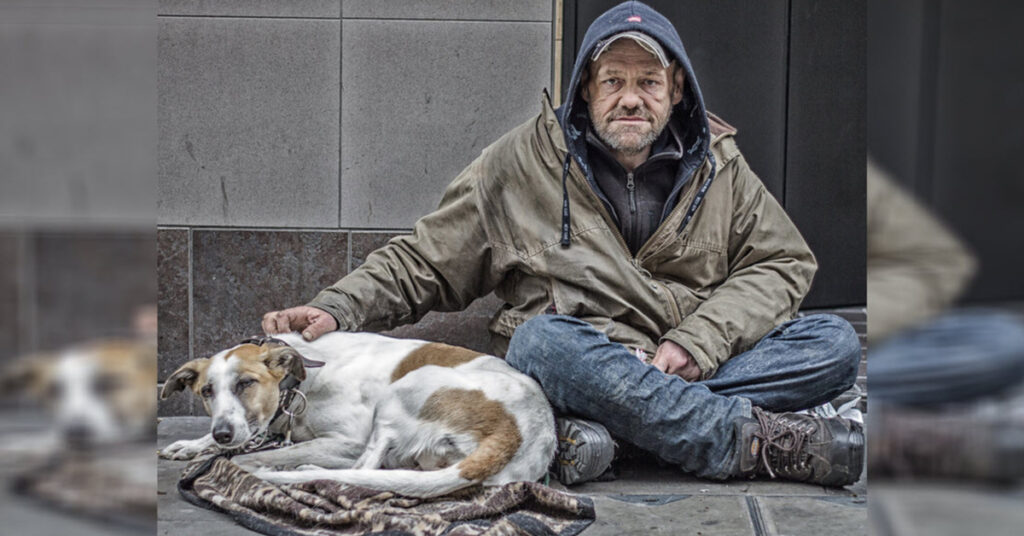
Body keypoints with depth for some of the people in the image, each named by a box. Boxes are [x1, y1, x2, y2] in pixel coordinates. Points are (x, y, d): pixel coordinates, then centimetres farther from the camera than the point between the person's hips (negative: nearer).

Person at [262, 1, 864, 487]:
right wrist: (336, 308, -11)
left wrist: (695, 342, -9)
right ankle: (763, 440, -35)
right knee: (543, 341, -37)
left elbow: (785, 262, 8)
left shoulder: (718, 165, 10)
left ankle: (598, 428, -32)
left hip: (695, 365, 3)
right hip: (581, 363, -3)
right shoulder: (524, 161, 5)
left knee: (836, 342, -19)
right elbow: (425, 260, 6)